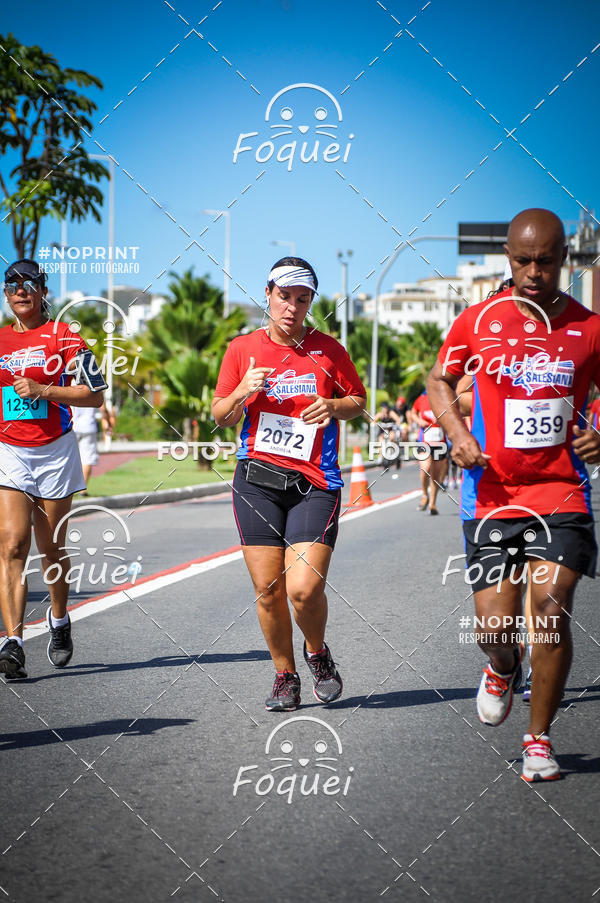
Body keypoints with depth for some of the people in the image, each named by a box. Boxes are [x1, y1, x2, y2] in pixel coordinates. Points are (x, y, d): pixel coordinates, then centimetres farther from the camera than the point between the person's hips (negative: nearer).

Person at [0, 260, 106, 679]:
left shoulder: (64, 336, 0)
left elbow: (95, 394, -6)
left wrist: (42, 390, -14)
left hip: (55, 452, -2)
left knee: (51, 549, 8)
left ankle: (59, 620, 35)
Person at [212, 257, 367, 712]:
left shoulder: (327, 348, 4)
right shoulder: (243, 348, 7)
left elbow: (359, 401, 13)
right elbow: (221, 416, 12)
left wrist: (334, 406, -9)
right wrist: (242, 393, -9)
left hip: (315, 483, -1)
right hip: (257, 480, 2)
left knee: (304, 588, -14)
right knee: (268, 589, 0)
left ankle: (317, 652, 17)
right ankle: (285, 676, 19)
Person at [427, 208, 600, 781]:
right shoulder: (478, 322, 1)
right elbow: (439, 380, 17)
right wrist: (458, 434, -1)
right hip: (492, 493, 0)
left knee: (551, 605, -15)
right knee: (496, 627, -4)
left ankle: (538, 739, 2)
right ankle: (503, 671, 36)